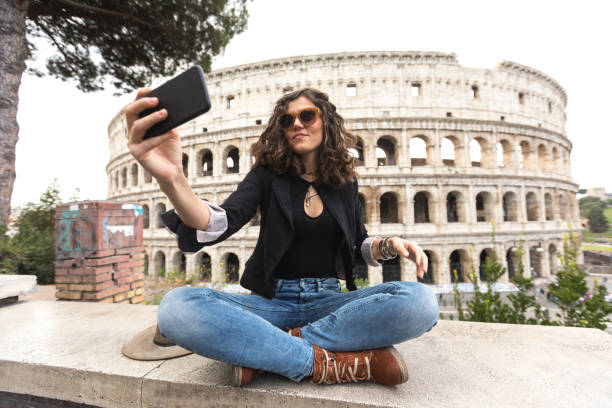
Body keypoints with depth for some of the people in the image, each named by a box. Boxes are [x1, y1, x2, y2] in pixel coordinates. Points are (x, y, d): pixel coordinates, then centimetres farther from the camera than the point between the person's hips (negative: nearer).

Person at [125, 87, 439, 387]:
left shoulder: (344, 182, 7)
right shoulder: (267, 175, 0)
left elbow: (359, 244, 16)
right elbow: (219, 224, -18)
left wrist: (390, 245, -7)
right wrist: (172, 179, -38)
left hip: (328, 301, 2)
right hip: (272, 302, -1)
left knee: (421, 300, -25)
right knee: (177, 307, -28)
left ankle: (265, 351, -20)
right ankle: (334, 362, -24)